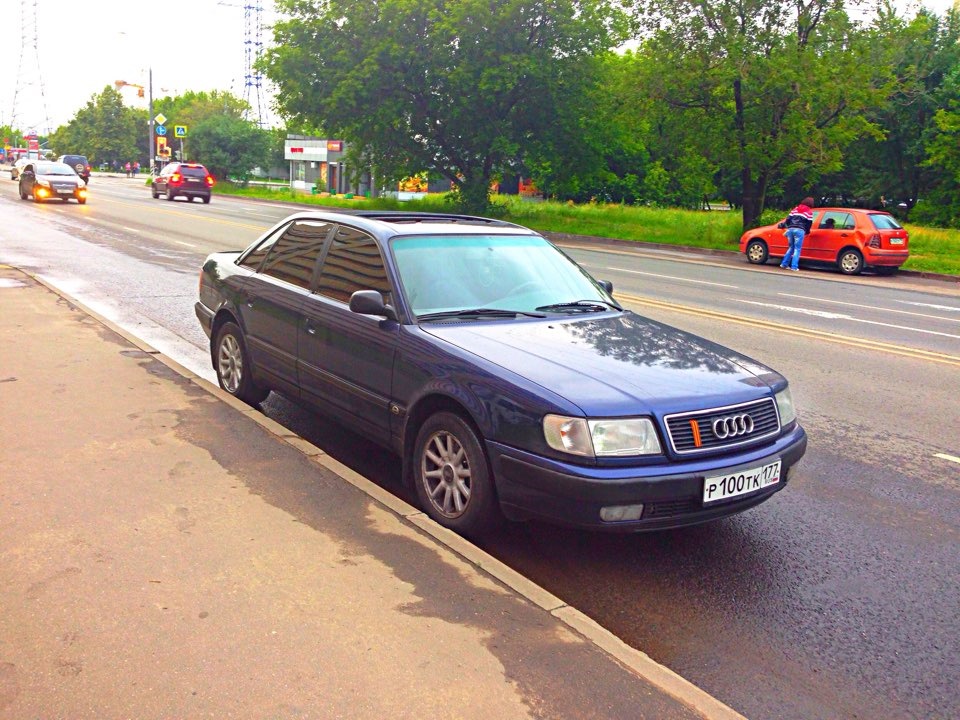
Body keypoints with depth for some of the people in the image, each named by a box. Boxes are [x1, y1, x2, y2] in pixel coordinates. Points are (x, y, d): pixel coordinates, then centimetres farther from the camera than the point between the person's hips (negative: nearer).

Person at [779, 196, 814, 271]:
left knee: (791, 247, 18)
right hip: (800, 230, -4)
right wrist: (806, 231, 22)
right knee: (797, 249, -2)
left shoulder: (796, 209, 22)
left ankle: (784, 264, 13)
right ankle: (794, 267, -9)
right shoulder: (809, 211, 10)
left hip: (791, 229, 4)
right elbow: (809, 223, 7)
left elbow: (788, 219, 16)